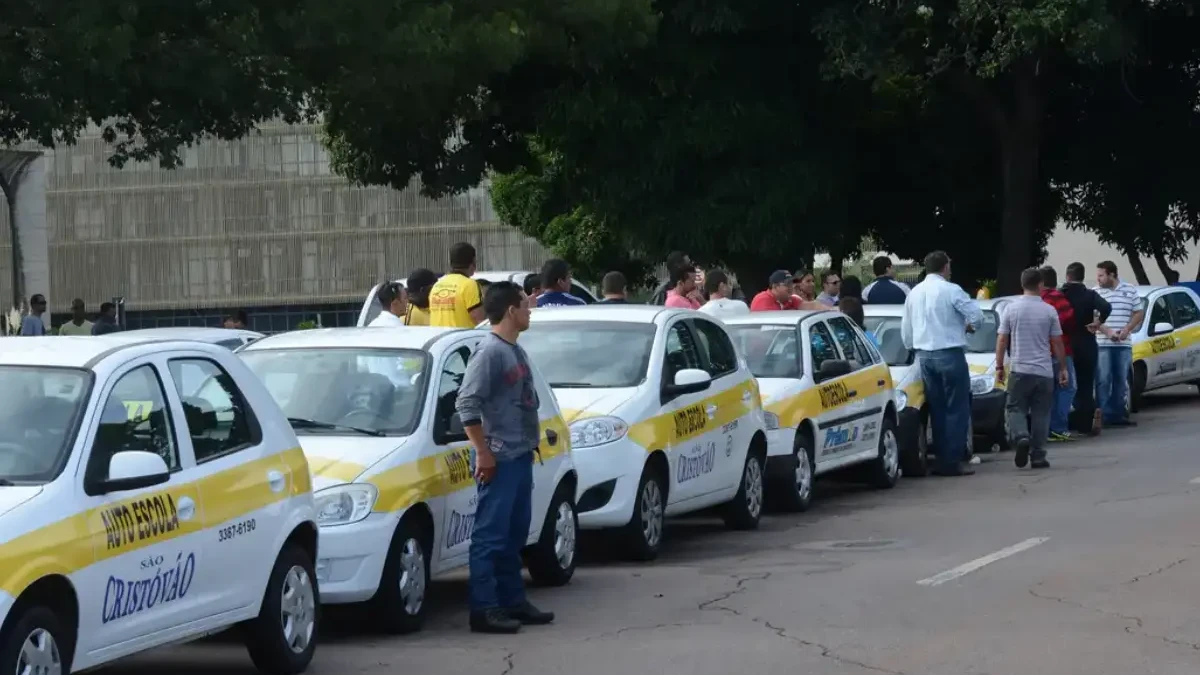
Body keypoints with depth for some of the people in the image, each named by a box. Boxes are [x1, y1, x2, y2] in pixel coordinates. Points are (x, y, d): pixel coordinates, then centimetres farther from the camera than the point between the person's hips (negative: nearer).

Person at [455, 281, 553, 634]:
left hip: (521, 455, 9)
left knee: (515, 532, 14)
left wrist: (530, 443, 16)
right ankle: (484, 610, -7)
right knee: (491, 534, -8)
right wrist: (483, 452, -20)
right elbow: (466, 402, -19)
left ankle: (512, 601, 22)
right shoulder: (490, 352, -14)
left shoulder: (516, 352, 15)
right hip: (500, 458, -9)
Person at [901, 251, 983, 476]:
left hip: (924, 356, 7)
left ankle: (942, 460, 11)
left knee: (937, 409, 11)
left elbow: (906, 329, 18)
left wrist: (912, 348, 34)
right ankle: (952, 462, -7)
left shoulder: (915, 293, 11)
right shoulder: (950, 290, -9)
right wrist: (968, 325, 9)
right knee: (956, 409, -3)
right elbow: (977, 316, -14)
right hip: (950, 354, -7)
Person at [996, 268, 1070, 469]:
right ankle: (1038, 456, 5)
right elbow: (1057, 342, 2)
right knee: (1041, 413, 7)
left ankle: (1021, 437, -20)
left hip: (1020, 370, 0)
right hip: (1044, 371, 0)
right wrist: (1063, 368, 11)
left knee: (1016, 408, 8)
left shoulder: (1011, 309, -2)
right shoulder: (1049, 311, -2)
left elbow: (1002, 340, 0)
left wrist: (999, 366, 9)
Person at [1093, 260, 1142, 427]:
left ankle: (1118, 414, 12)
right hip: (1102, 344, -2)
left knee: (1121, 380, 7)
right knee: (1103, 380, -7)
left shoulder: (1130, 291, 6)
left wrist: (1127, 329, -8)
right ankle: (1103, 415, -7)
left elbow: (1138, 313, 9)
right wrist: (1107, 331, -16)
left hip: (1124, 344, 2)